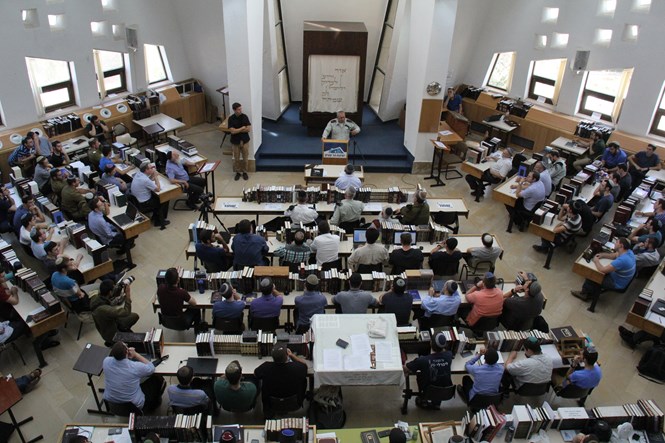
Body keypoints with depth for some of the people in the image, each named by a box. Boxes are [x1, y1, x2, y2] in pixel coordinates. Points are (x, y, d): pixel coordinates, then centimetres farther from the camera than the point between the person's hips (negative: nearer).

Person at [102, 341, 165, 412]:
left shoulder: (106, 361, -20)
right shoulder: (135, 367, -31)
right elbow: (151, 368, -9)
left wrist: (128, 357, -10)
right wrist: (136, 354, -10)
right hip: (134, 405, -5)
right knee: (158, 379, 14)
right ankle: (153, 405, 40)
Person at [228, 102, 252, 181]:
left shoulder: (245, 117, -7)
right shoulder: (231, 118, -11)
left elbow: (249, 129, -12)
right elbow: (232, 131, -18)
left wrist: (237, 130, -15)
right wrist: (242, 128, -15)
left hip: (244, 141, 1)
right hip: (235, 142, -1)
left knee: (245, 158, 9)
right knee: (236, 158, 10)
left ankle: (244, 172, 25)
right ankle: (238, 172, 27)